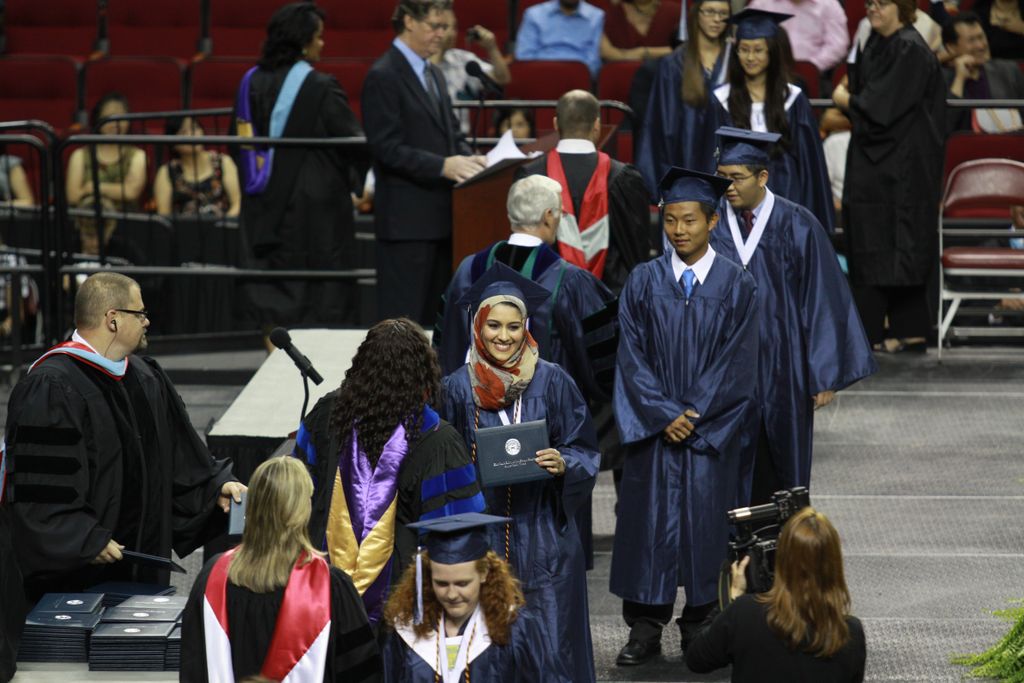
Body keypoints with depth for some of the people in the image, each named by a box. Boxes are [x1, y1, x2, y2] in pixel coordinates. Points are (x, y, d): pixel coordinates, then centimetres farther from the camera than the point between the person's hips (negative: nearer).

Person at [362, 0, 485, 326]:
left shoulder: (434, 74, 16)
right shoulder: (383, 77, -11)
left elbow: (452, 134, 20)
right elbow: (388, 149, -17)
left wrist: (468, 160, -1)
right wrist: (443, 166, -24)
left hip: (440, 214, 9)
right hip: (406, 218, -9)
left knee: (435, 315, 11)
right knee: (404, 319, -6)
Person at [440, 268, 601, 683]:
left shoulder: (552, 381, -1)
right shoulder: (459, 388, 2)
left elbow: (584, 451, 2)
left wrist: (562, 464, -17)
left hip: (543, 532, -1)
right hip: (482, 533, 1)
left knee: (548, 645, -1)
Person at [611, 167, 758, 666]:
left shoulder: (737, 286, 0)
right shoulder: (643, 283, 3)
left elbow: (737, 363, -4)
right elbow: (632, 358, -1)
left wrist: (695, 416, -11)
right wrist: (664, 415, -11)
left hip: (713, 432, -1)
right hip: (653, 427, 1)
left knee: (705, 520, 1)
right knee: (649, 517, 0)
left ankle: (701, 625, 10)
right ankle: (645, 629, 6)